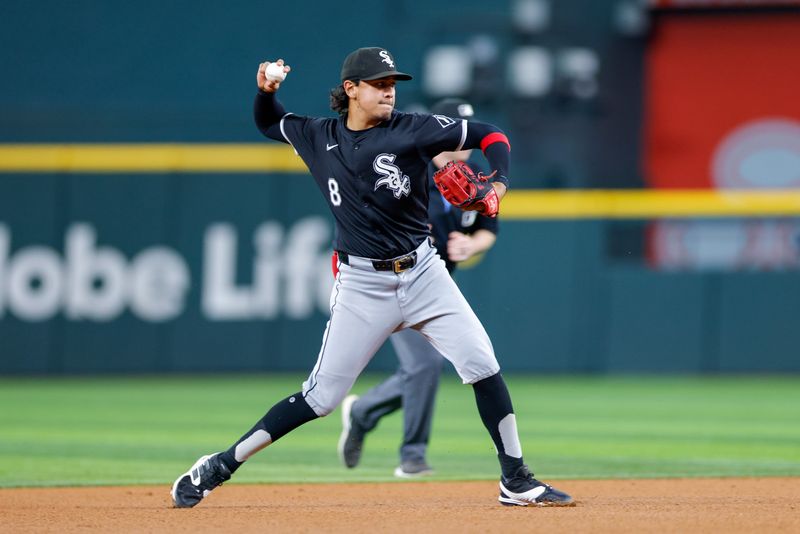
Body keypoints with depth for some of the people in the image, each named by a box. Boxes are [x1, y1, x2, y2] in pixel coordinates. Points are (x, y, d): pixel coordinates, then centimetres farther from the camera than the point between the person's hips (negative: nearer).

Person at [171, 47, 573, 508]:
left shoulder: (412, 131, -5)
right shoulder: (319, 138, 3)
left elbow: (490, 136, -3)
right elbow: (268, 123, 22)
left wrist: (498, 185, -21)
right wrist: (266, 89, 2)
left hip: (422, 273, 1)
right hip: (361, 284, 0)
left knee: (482, 363, -11)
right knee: (322, 397, -3)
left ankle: (516, 482, 0)